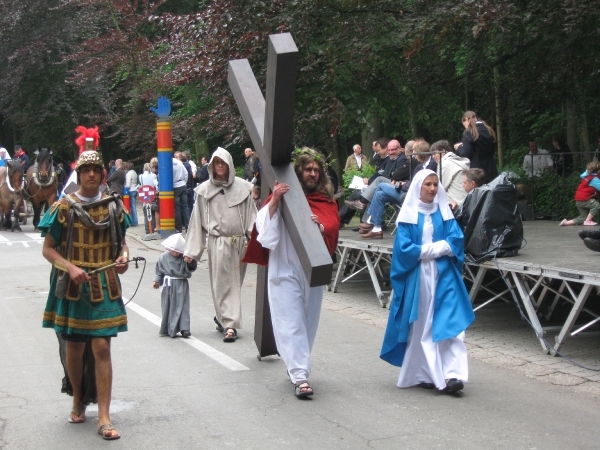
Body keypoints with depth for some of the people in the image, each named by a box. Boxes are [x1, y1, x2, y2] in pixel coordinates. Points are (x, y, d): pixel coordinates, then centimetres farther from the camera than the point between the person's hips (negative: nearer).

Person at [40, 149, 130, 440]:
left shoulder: (114, 206, 3)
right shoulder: (64, 207, -4)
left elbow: (121, 241, 14)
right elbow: (48, 249, -3)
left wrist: (123, 256, -8)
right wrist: (70, 268, -19)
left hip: (104, 287, 1)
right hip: (72, 286, -1)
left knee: (102, 348, -6)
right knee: (75, 348, 10)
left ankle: (104, 418, -4)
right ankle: (78, 402, 34)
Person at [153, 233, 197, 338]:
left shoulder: (184, 258, -2)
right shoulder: (163, 258, 1)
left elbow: (192, 268, -4)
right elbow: (159, 271, 10)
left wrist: (190, 262, -22)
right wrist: (157, 281, 2)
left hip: (181, 285, -1)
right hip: (168, 285, 1)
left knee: (182, 307, -3)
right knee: (168, 308, 8)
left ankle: (184, 329, -4)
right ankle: (167, 330, 16)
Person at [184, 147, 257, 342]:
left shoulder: (243, 187, 3)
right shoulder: (205, 190, 3)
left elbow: (252, 217, 2)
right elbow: (197, 221, 4)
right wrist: (191, 251, 1)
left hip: (239, 242, 1)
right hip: (218, 243, -1)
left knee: (235, 282, 10)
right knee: (222, 284, -2)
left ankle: (223, 318, 29)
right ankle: (230, 324, 0)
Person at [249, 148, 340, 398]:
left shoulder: (326, 200, 11)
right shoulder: (283, 195, 0)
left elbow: (334, 227, 1)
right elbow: (263, 223, -9)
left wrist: (320, 226, -20)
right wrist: (274, 200, -23)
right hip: (285, 267, -4)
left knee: (309, 319, 11)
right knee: (291, 321, -8)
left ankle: (297, 366, 28)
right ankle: (300, 376, -12)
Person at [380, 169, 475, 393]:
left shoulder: (444, 212, 9)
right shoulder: (409, 215, 0)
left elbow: (456, 240, -1)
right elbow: (404, 249, -9)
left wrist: (426, 249, -11)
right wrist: (439, 248, -7)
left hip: (443, 277, 2)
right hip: (417, 278, -2)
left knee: (449, 324, -9)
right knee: (420, 326, 3)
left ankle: (452, 374, -13)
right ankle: (422, 374, 14)